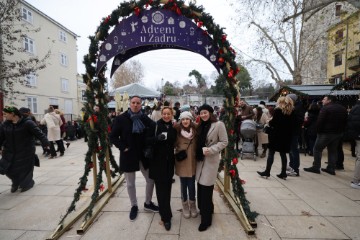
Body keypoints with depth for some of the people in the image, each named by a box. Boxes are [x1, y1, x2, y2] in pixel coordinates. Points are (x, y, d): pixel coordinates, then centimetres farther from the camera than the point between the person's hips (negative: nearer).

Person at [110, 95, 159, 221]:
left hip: (144, 155, 3)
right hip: (128, 155, -2)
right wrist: (123, 147, -13)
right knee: (130, 183, 13)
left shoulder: (145, 118, -2)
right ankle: (134, 206, 35)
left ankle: (148, 203, 35)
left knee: (151, 180, 11)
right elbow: (113, 136, -6)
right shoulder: (121, 119, -9)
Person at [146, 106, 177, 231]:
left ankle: (164, 212, 34)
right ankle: (166, 216, 12)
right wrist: (157, 138, -24)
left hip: (169, 162, 3)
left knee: (167, 188, 12)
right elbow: (147, 140, -7)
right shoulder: (155, 126, -6)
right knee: (161, 189, 0)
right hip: (157, 162, -3)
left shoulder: (174, 128, 4)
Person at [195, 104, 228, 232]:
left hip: (211, 160, -6)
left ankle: (206, 219, 12)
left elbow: (224, 142, -10)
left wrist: (211, 150, -20)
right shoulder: (201, 125, 11)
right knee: (201, 187, 10)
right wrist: (199, 151, 2)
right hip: (200, 159, 6)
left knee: (206, 189, -2)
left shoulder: (219, 124, -10)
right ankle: (205, 210, 33)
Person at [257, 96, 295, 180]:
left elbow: (273, 122, -14)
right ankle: (283, 173, 15)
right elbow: (292, 124, 8)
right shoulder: (291, 112, 9)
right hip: (286, 136, 6)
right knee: (283, 154, 10)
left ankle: (267, 172, 4)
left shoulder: (277, 110, -8)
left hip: (276, 135, -5)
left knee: (271, 153, 1)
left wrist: (269, 122, 5)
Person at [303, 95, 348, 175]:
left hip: (326, 133, -8)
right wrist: (341, 131, 15)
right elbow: (345, 121, 14)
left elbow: (320, 121, -19)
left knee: (317, 149, 2)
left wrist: (318, 131, -9)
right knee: (333, 150, 14)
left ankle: (316, 167, 3)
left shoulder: (325, 108, -14)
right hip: (338, 133, 8)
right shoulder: (343, 109, 13)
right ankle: (331, 168, 17)